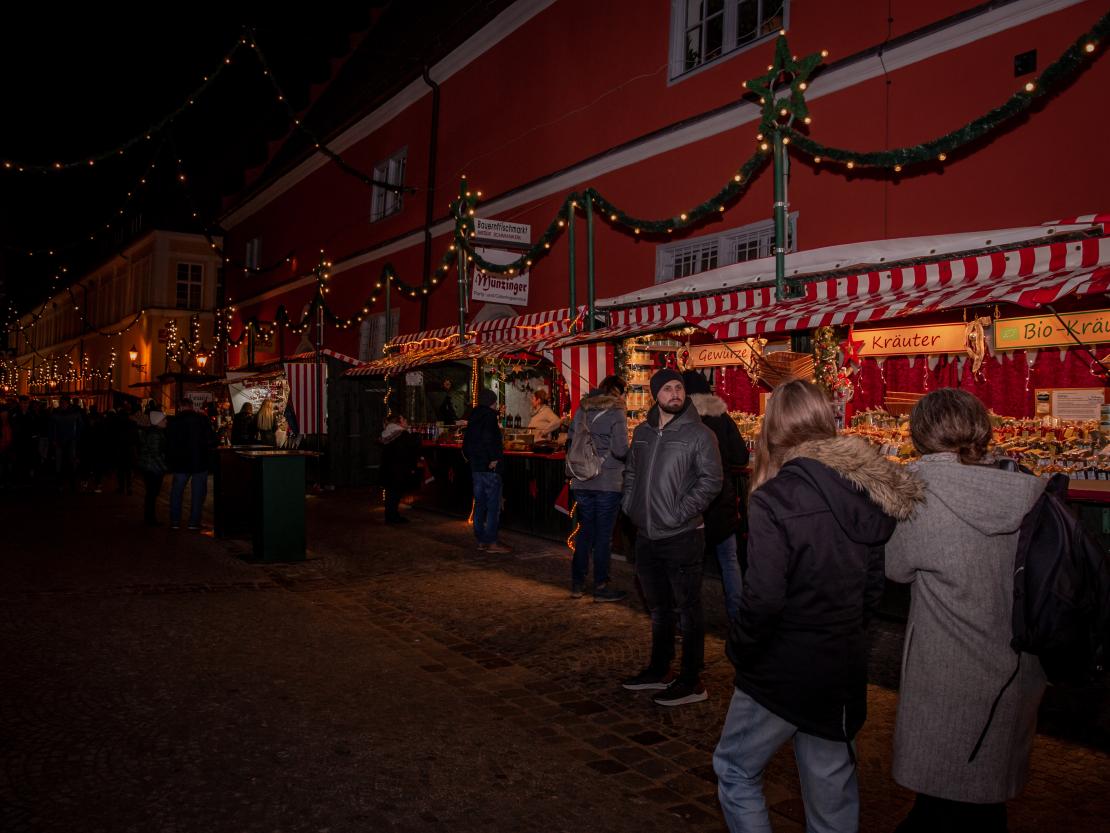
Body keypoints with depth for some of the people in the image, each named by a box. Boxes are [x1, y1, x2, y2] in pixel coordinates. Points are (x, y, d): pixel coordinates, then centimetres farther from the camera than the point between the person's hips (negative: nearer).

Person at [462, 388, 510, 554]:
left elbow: (466, 441, 17)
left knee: (480, 503, 12)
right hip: (490, 467, -9)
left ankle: (481, 540, 17)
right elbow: (489, 439, -26)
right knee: (493, 505, -5)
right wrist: (494, 458, -20)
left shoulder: (473, 418, 14)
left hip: (476, 466, 9)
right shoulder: (489, 416, -12)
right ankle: (492, 542, -4)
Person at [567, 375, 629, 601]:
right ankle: (601, 588, 10)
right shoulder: (616, 413, -11)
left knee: (584, 531, 15)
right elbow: (620, 450, -19)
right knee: (604, 535, 3)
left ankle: (577, 584, 20)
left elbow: (571, 438, 16)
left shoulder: (582, 410, 7)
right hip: (607, 483, -5)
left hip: (581, 483, 6)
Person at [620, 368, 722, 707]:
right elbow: (631, 472, 19)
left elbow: (711, 480, -14)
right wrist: (630, 505, 7)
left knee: (688, 610, 3)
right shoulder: (642, 432, 9)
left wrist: (680, 513, -18)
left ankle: (691, 682, 14)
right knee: (658, 608, 19)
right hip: (646, 536, 7)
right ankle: (659, 670, 34)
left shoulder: (699, 434, -9)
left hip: (682, 537, -6)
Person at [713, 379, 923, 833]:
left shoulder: (774, 498, -21)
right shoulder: (871, 493, -2)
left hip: (782, 670, -6)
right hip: (844, 666, 6)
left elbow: (763, 597, -25)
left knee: (736, 770, 15)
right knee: (832, 785, 21)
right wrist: (843, 632, 15)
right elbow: (874, 585, 5)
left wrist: (739, 649, -9)